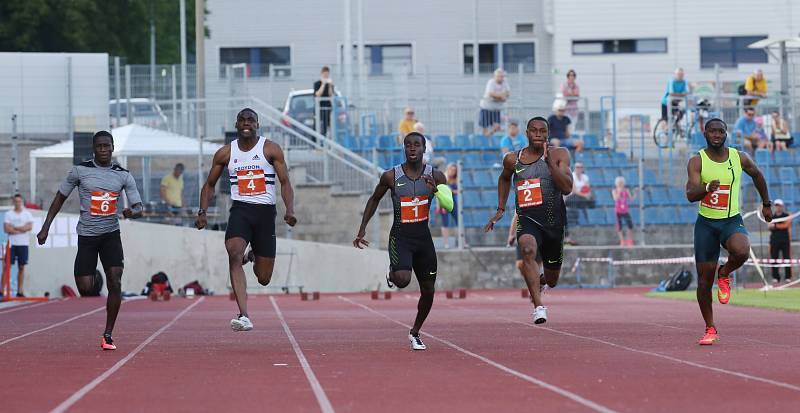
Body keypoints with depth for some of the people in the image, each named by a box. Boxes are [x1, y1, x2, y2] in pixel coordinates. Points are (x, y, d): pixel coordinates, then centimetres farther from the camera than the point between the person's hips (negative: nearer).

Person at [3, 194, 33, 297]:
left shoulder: (27, 214, 7)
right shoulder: (8, 214, 6)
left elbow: (29, 227, -8)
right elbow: (6, 229, -5)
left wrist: (14, 227, -9)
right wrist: (21, 230, -10)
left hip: (23, 244, 1)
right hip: (11, 243, -1)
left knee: (21, 267, 3)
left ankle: (20, 291, 6)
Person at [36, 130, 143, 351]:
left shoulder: (123, 175, 2)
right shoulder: (80, 170, -2)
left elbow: (138, 207, 1)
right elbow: (60, 197, 7)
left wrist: (132, 212, -24)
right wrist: (45, 227, 3)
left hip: (111, 233, 1)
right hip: (87, 233, -1)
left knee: (115, 282, -14)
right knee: (85, 289, -8)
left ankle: (108, 335, -4)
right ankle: (92, 279, 32)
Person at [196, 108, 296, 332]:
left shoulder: (270, 149, 1)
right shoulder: (225, 153, 7)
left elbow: (285, 182, -2)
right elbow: (210, 185, 16)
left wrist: (289, 210, -19)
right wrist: (202, 212, 1)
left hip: (265, 212, 0)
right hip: (240, 210, 0)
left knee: (264, 278, 3)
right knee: (234, 254, -29)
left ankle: (254, 257, 43)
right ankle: (244, 316, -32)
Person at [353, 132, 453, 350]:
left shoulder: (435, 176, -2)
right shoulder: (391, 176, -6)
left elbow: (449, 207, -3)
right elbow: (374, 199, 9)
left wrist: (436, 191, -23)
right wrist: (362, 230, 7)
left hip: (423, 236, 3)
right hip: (400, 236, -3)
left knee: (428, 291, 6)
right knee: (403, 280, -27)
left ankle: (415, 332, 28)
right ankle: (392, 274, 11)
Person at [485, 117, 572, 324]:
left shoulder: (559, 155, -3)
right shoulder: (513, 160, 3)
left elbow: (567, 188, -15)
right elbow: (504, 178, 26)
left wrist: (549, 162, -24)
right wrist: (500, 210, 20)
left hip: (554, 221, 1)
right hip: (528, 220, -1)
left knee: (552, 281, 14)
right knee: (528, 249, -36)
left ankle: (539, 281, 54)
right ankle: (538, 306, -42)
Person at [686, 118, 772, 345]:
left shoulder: (740, 158, -1)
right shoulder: (697, 161, -8)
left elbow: (757, 175, 20)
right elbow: (690, 195, -20)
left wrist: (766, 204, 27)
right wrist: (707, 188, -41)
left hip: (732, 221, 0)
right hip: (706, 223, 0)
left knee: (741, 251, -34)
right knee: (704, 280, 0)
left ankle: (724, 274, 1)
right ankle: (710, 329, 17)